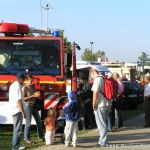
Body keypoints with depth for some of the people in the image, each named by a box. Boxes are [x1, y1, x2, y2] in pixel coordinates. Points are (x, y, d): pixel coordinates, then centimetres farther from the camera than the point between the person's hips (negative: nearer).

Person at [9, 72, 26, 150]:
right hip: (18, 110, -10)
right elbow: (19, 100, -20)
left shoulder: (12, 85, 13)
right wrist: (22, 112, -19)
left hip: (13, 109, 10)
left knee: (16, 128, 16)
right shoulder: (18, 86, -16)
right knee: (18, 129, -6)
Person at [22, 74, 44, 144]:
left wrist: (37, 95, -3)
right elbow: (23, 98, -18)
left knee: (38, 121, 11)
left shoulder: (33, 86, 8)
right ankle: (26, 138, 10)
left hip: (34, 105, 7)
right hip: (28, 105, -7)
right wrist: (33, 96, -21)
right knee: (28, 122, -1)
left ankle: (41, 136, 22)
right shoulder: (24, 88, -12)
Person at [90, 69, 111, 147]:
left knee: (101, 124, -3)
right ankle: (103, 140, 26)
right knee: (104, 123, 17)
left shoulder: (97, 79, -13)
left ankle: (103, 142, 1)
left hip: (100, 105, -9)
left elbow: (95, 92, -19)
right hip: (107, 104, 9)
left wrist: (94, 105, -13)